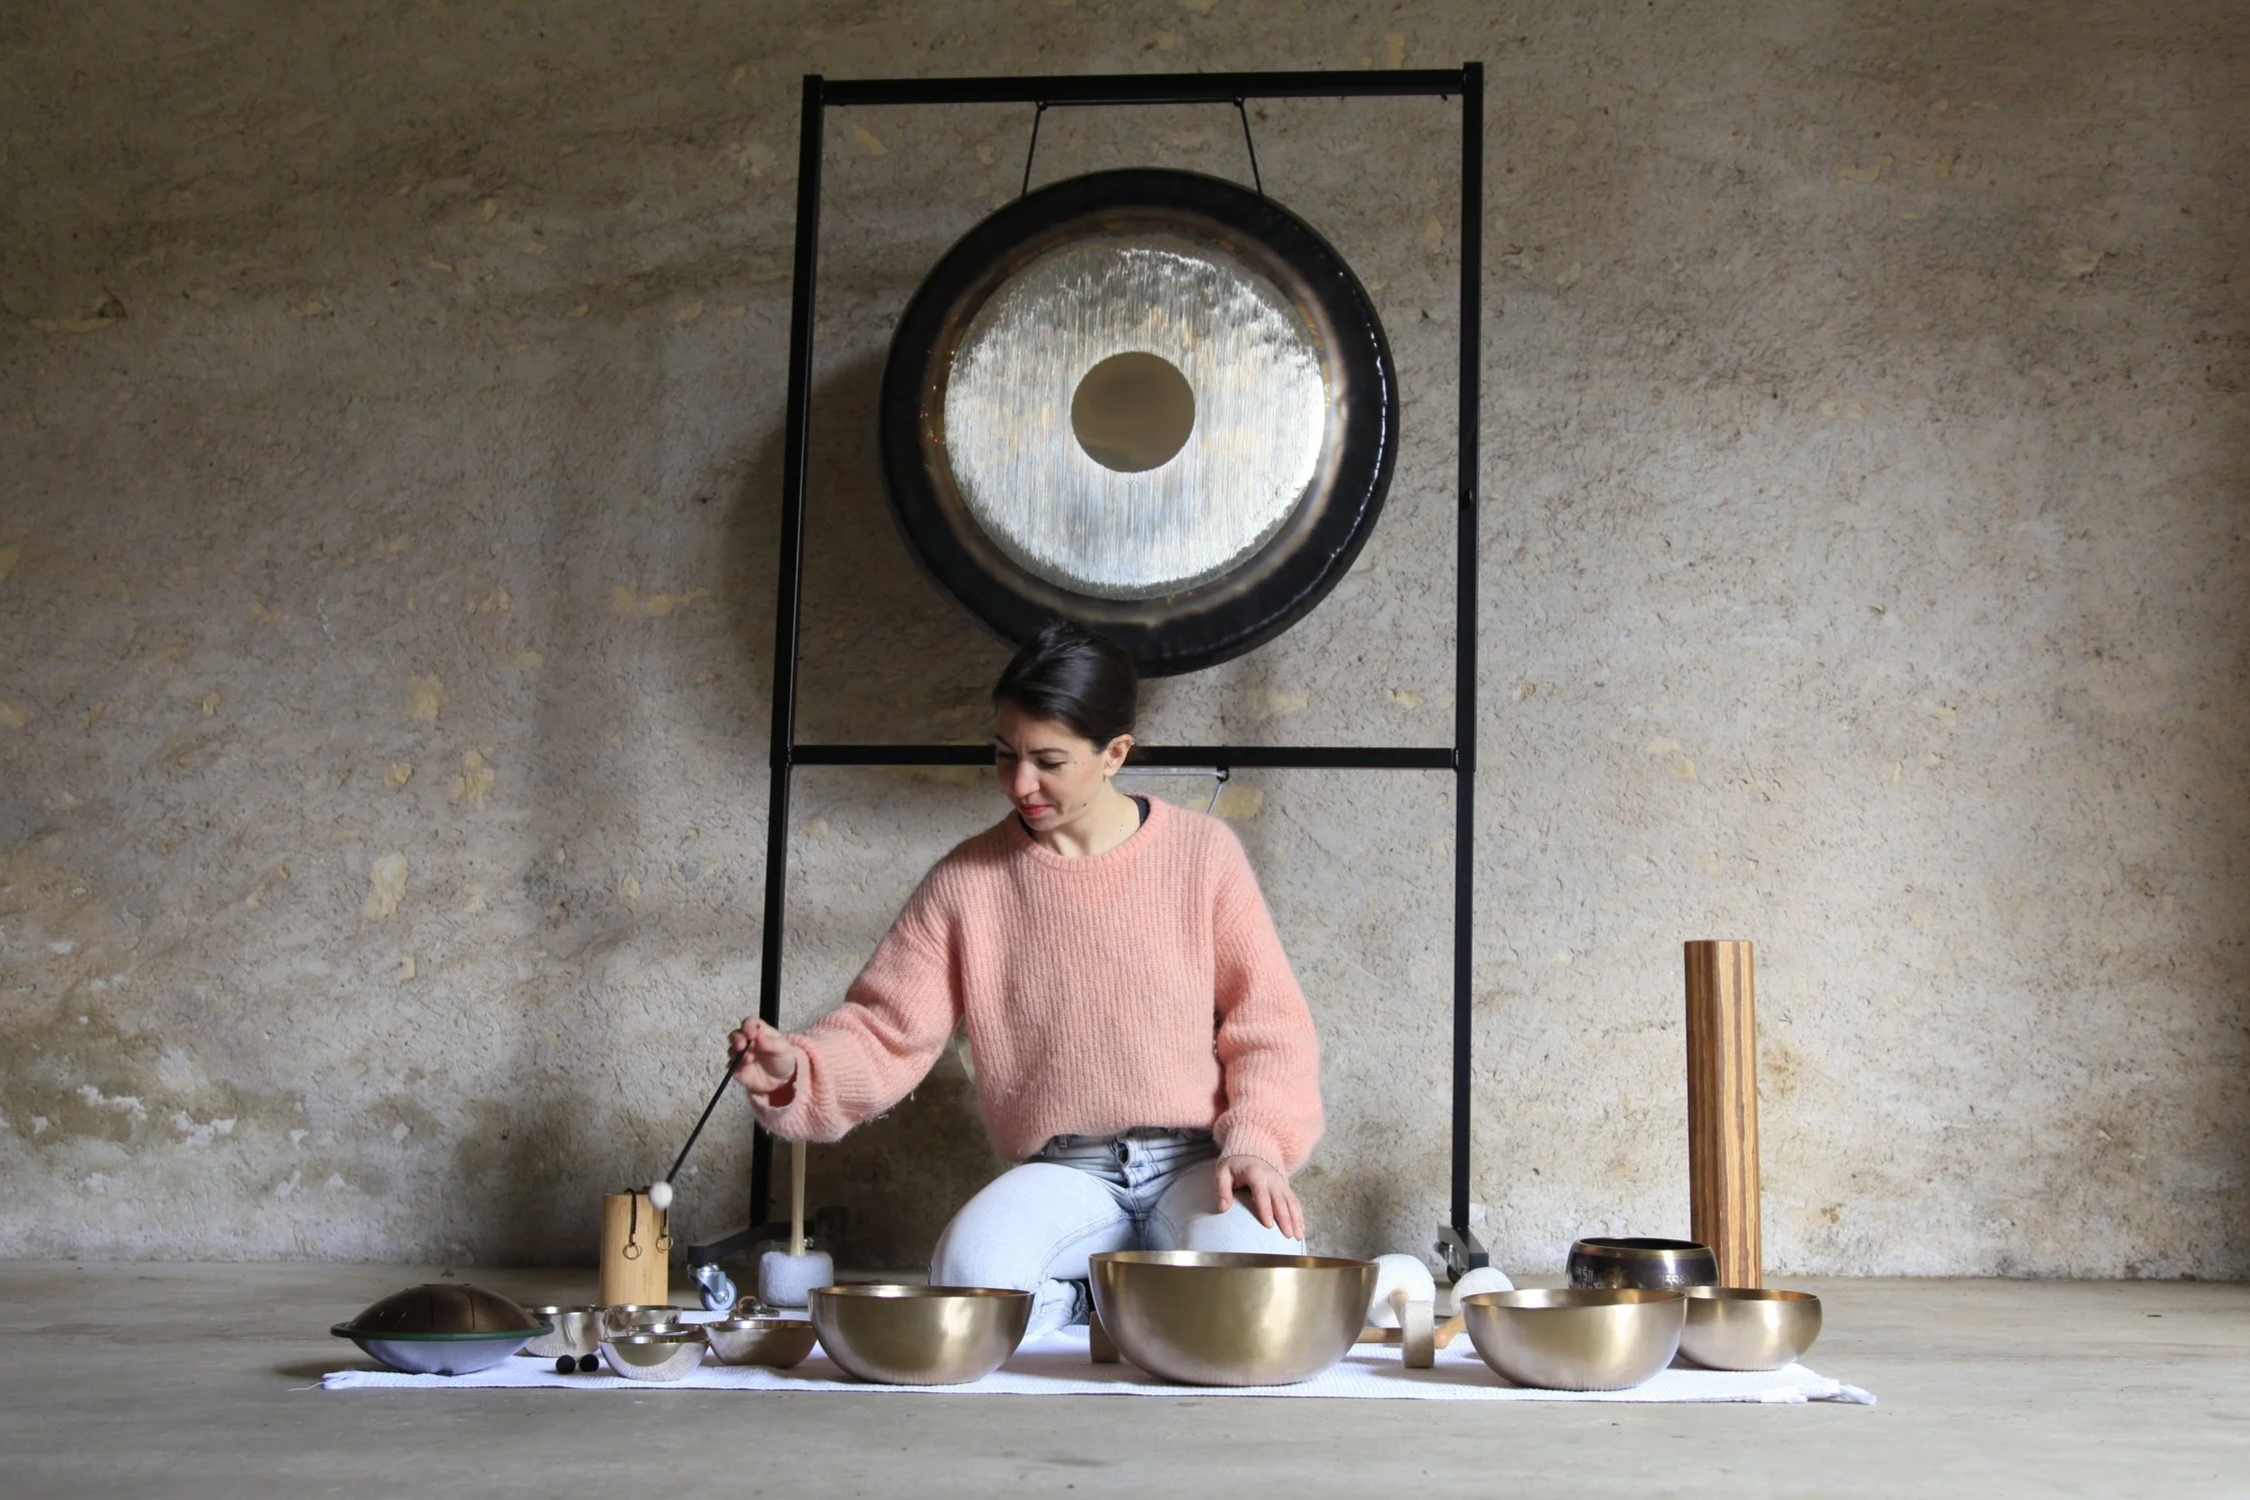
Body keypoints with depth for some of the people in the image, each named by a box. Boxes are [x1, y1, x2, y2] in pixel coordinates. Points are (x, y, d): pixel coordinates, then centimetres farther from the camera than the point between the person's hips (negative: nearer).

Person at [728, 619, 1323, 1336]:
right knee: (969, 1273, -32)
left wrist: (1257, 1141, -13)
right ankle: (1096, 1297, 1)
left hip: (1198, 1162, -1)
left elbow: (1269, 1022, 2)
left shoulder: (1201, 852, 1)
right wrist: (795, 1070, -18)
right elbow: (886, 1033, 2)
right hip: (1063, 1174, 1)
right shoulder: (967, 880, 3)